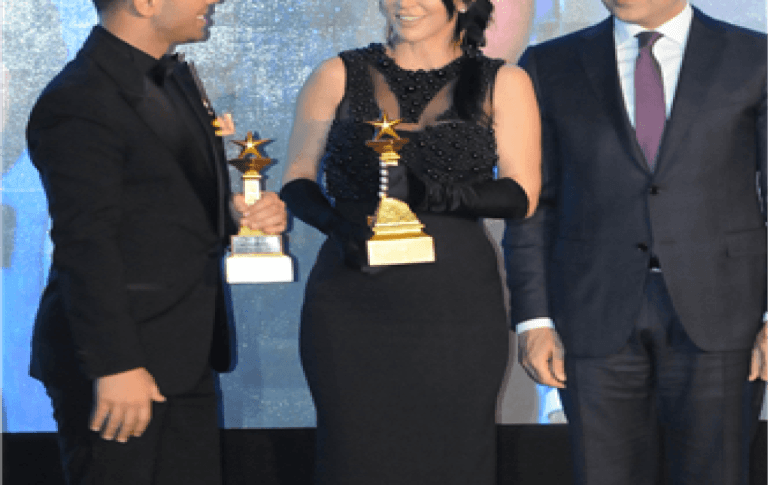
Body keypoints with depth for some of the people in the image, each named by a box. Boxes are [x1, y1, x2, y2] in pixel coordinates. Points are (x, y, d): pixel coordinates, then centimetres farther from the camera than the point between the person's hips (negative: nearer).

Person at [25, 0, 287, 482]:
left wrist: (248, 212, 0)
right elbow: (86, 247, -19)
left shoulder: (175, 78, 13)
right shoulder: (81, 103, -17)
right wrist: (114, 365, -21)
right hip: (122, 362, -9)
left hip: (185, 358, 9)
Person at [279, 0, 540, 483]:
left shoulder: (504, 84, 8)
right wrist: (339, 222, -12)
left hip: (456, 303, 0)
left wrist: (434, 192, -16)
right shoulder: (339, 76, 10)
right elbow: (298, 180, 9)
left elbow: (522, 194, 0)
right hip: (351, 303, 0)